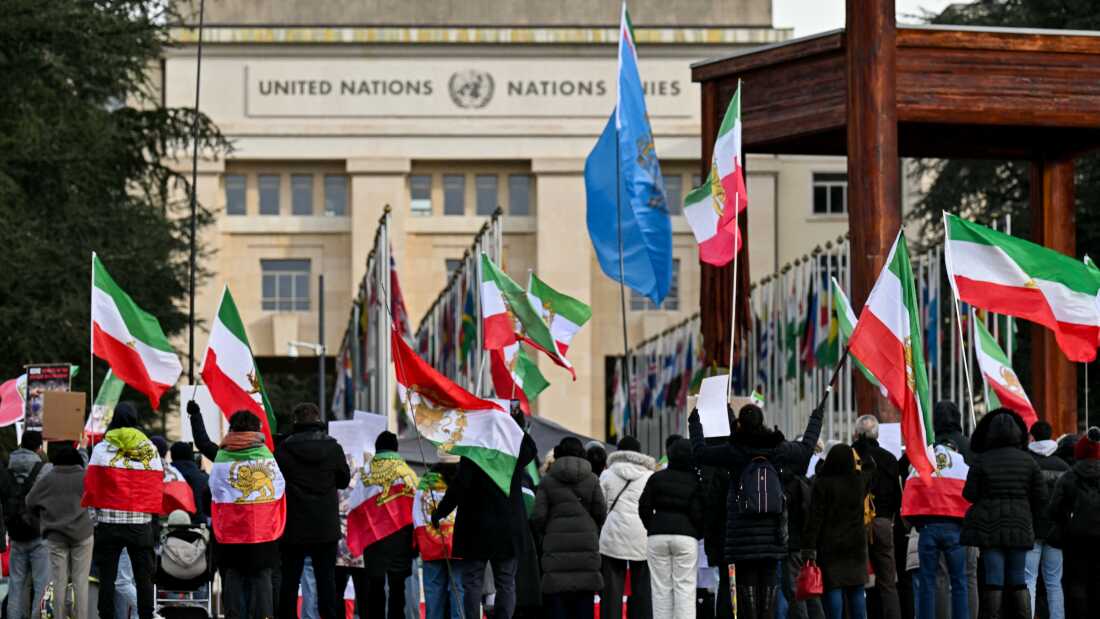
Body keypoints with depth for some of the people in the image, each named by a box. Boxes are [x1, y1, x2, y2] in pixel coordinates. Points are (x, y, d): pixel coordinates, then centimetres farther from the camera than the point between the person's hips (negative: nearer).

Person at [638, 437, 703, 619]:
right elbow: (697, 513, -5)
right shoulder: (696, 481, 0)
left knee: (661, 588, 5)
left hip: (657, 536, 2)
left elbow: (644, 507, 4)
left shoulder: (656, 478, 6)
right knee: (685, 587, -1)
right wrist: (698, 534, 10)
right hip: (686, 536, -2)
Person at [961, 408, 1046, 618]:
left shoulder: (981, 461, -7)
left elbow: (970, 494, -6)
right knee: (1018, 580, 9)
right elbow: (1041, 497, 1)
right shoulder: (1028, 461, 0)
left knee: (994, 578, -1)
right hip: (1020, 527, 2)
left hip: (989, 525, -2)